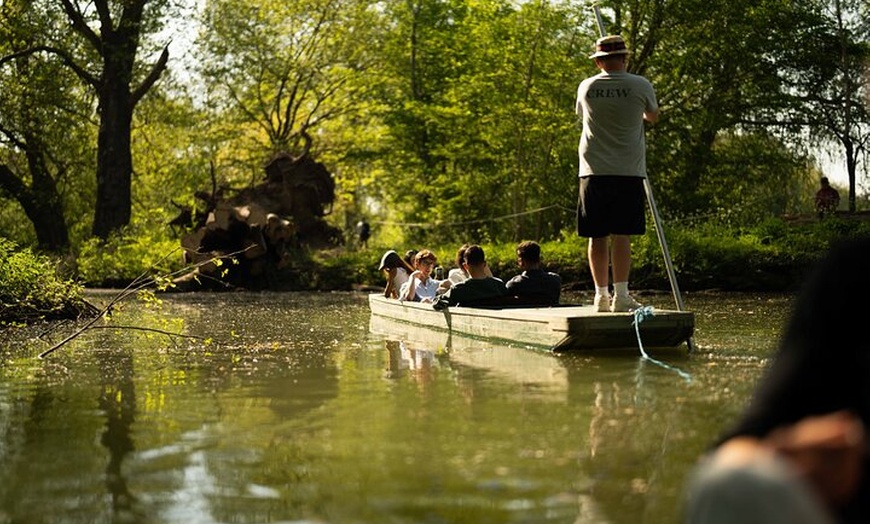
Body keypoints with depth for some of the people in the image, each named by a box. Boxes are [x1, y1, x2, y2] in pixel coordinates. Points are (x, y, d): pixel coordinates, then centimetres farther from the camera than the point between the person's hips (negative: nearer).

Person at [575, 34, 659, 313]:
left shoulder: (586, 87, 4)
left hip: (593, 171, 2)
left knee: (597, 236, 5)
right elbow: (653, 116, 18)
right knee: (621, 234, -3)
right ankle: (620, 295, -6)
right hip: (628, 171, -2)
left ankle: (601, 295, 7)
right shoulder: (640, 86, -1)